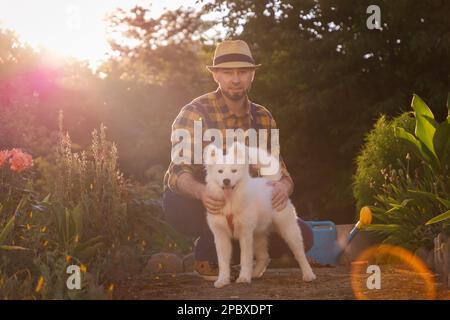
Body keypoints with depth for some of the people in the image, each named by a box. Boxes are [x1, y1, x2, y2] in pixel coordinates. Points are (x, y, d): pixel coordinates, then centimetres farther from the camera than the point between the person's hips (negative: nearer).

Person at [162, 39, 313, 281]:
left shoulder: (263, 118, 1)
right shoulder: (195, 113, -16)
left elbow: (278, 172, -3)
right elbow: (178, 174, -27)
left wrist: (282, 187, -30)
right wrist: (203, 192, -51)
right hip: (188, 202, -5)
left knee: (302, 235, -12)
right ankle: (206, 257, -11)